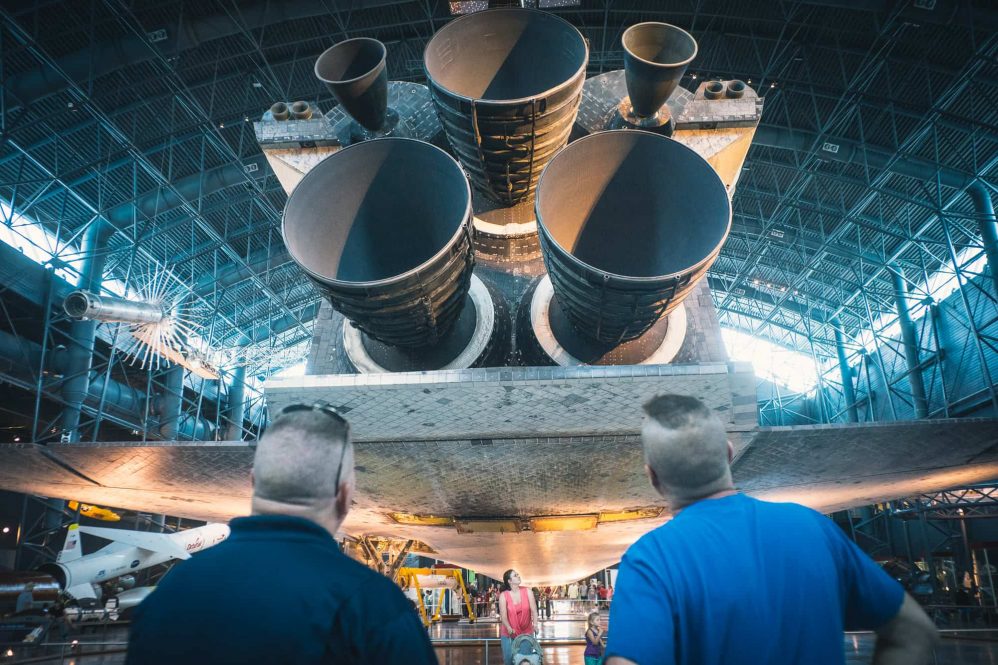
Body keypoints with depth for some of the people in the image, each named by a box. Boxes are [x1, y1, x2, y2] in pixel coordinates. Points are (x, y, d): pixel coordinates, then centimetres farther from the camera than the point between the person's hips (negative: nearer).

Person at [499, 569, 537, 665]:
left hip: (526, 633, 1)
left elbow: (534, 610, -9)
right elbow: (503, 616, -15)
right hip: (509, 634, -1)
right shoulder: (503, 596, -10)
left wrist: (535, 624, -26)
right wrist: (509, 629, -32)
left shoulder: (527, 592, -5)